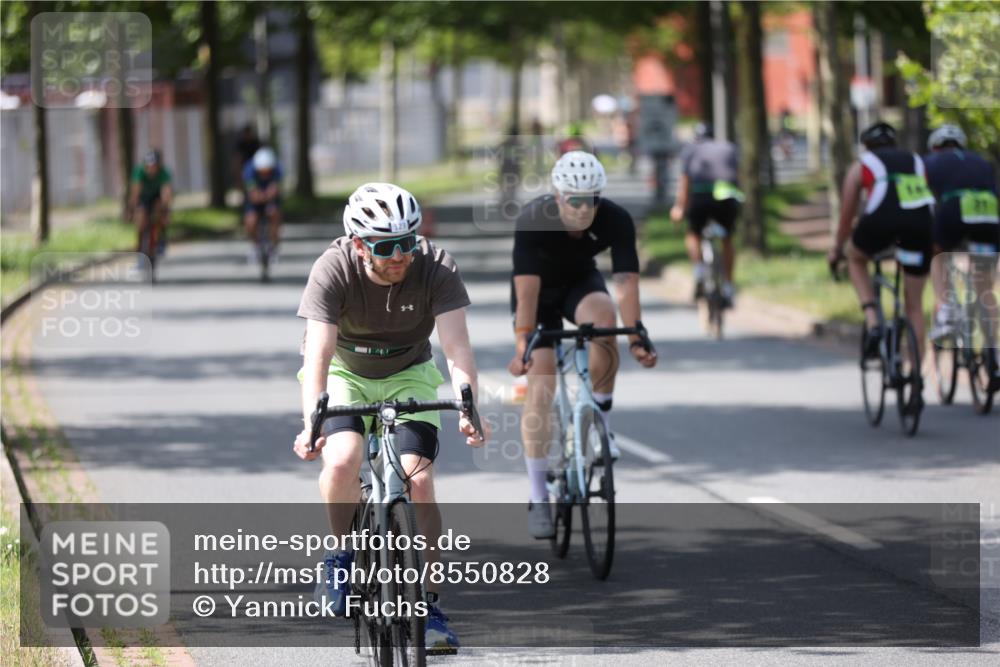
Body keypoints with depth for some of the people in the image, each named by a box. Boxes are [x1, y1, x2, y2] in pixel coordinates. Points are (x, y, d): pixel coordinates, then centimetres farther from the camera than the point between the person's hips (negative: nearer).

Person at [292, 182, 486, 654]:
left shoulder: (435, 268, -25)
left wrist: (467, 410, -48)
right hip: (346, 374, -1)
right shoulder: (333, 270, -28)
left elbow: (456, 347, -32)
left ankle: (427, 604, -6)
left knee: (419, 480, -17)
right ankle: (344, 554, -1)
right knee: (341, 462, -28)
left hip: (409, 376, 1)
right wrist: (311, 423, -50)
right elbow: (318, 353, -35)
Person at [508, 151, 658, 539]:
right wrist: (523, 345, -45)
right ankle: (538, 500, -8)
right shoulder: (533, 221, -32)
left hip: (581, 284, 2)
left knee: (603, 317, -34)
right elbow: (527, 287, -37)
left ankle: (600, 419, -14)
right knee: (540, 383, -13)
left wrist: (636, 339, -39)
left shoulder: (616, 221, -27)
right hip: (539, 291, -1)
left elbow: (626, 282, -29)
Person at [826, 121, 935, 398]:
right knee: (913, 304, 15)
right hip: (921, 223, 2)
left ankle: (872, 324, 11)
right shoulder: (917, 162, 33)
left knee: (856, 259, 32)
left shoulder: (861, 166, 26)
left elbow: (846, 217, 31)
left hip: (881, 220, -2)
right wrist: (935, 243, 55)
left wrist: (836, 250, 47)